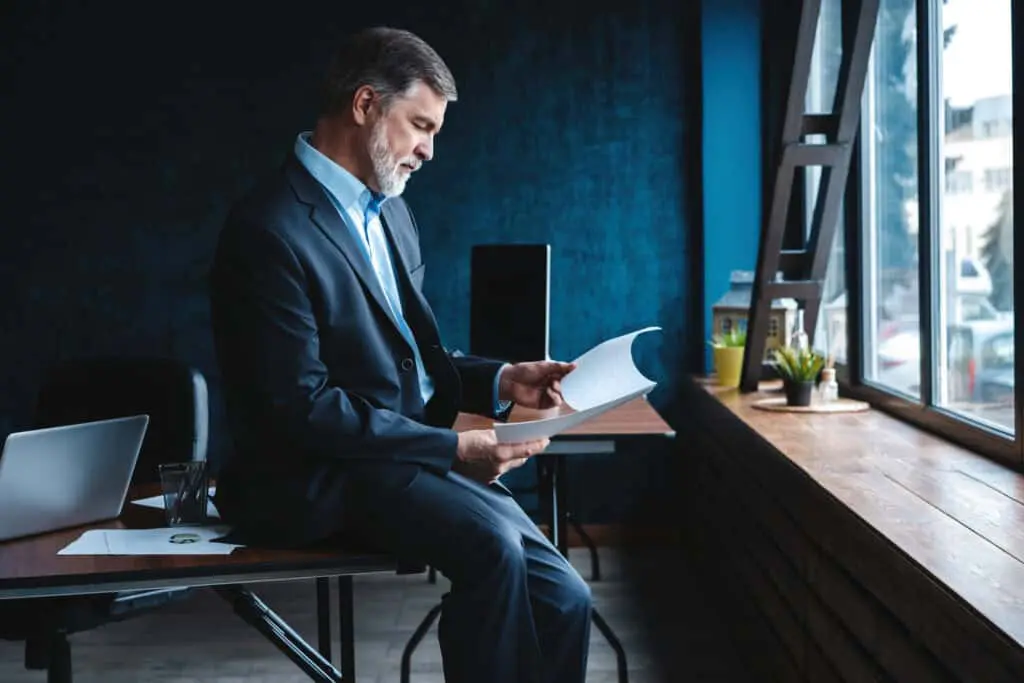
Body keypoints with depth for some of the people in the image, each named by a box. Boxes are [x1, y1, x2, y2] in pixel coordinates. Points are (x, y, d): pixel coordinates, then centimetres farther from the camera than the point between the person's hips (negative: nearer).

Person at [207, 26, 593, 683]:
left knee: (563, 598, -6)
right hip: (323, 477, -8)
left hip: (413, 454, 8)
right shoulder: (269, 229, -15)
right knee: (491, 545, -32)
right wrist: (451, 448, -20)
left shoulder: (389, 210, 13)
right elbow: (302, 407, -20)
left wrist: (500, 381, 1)